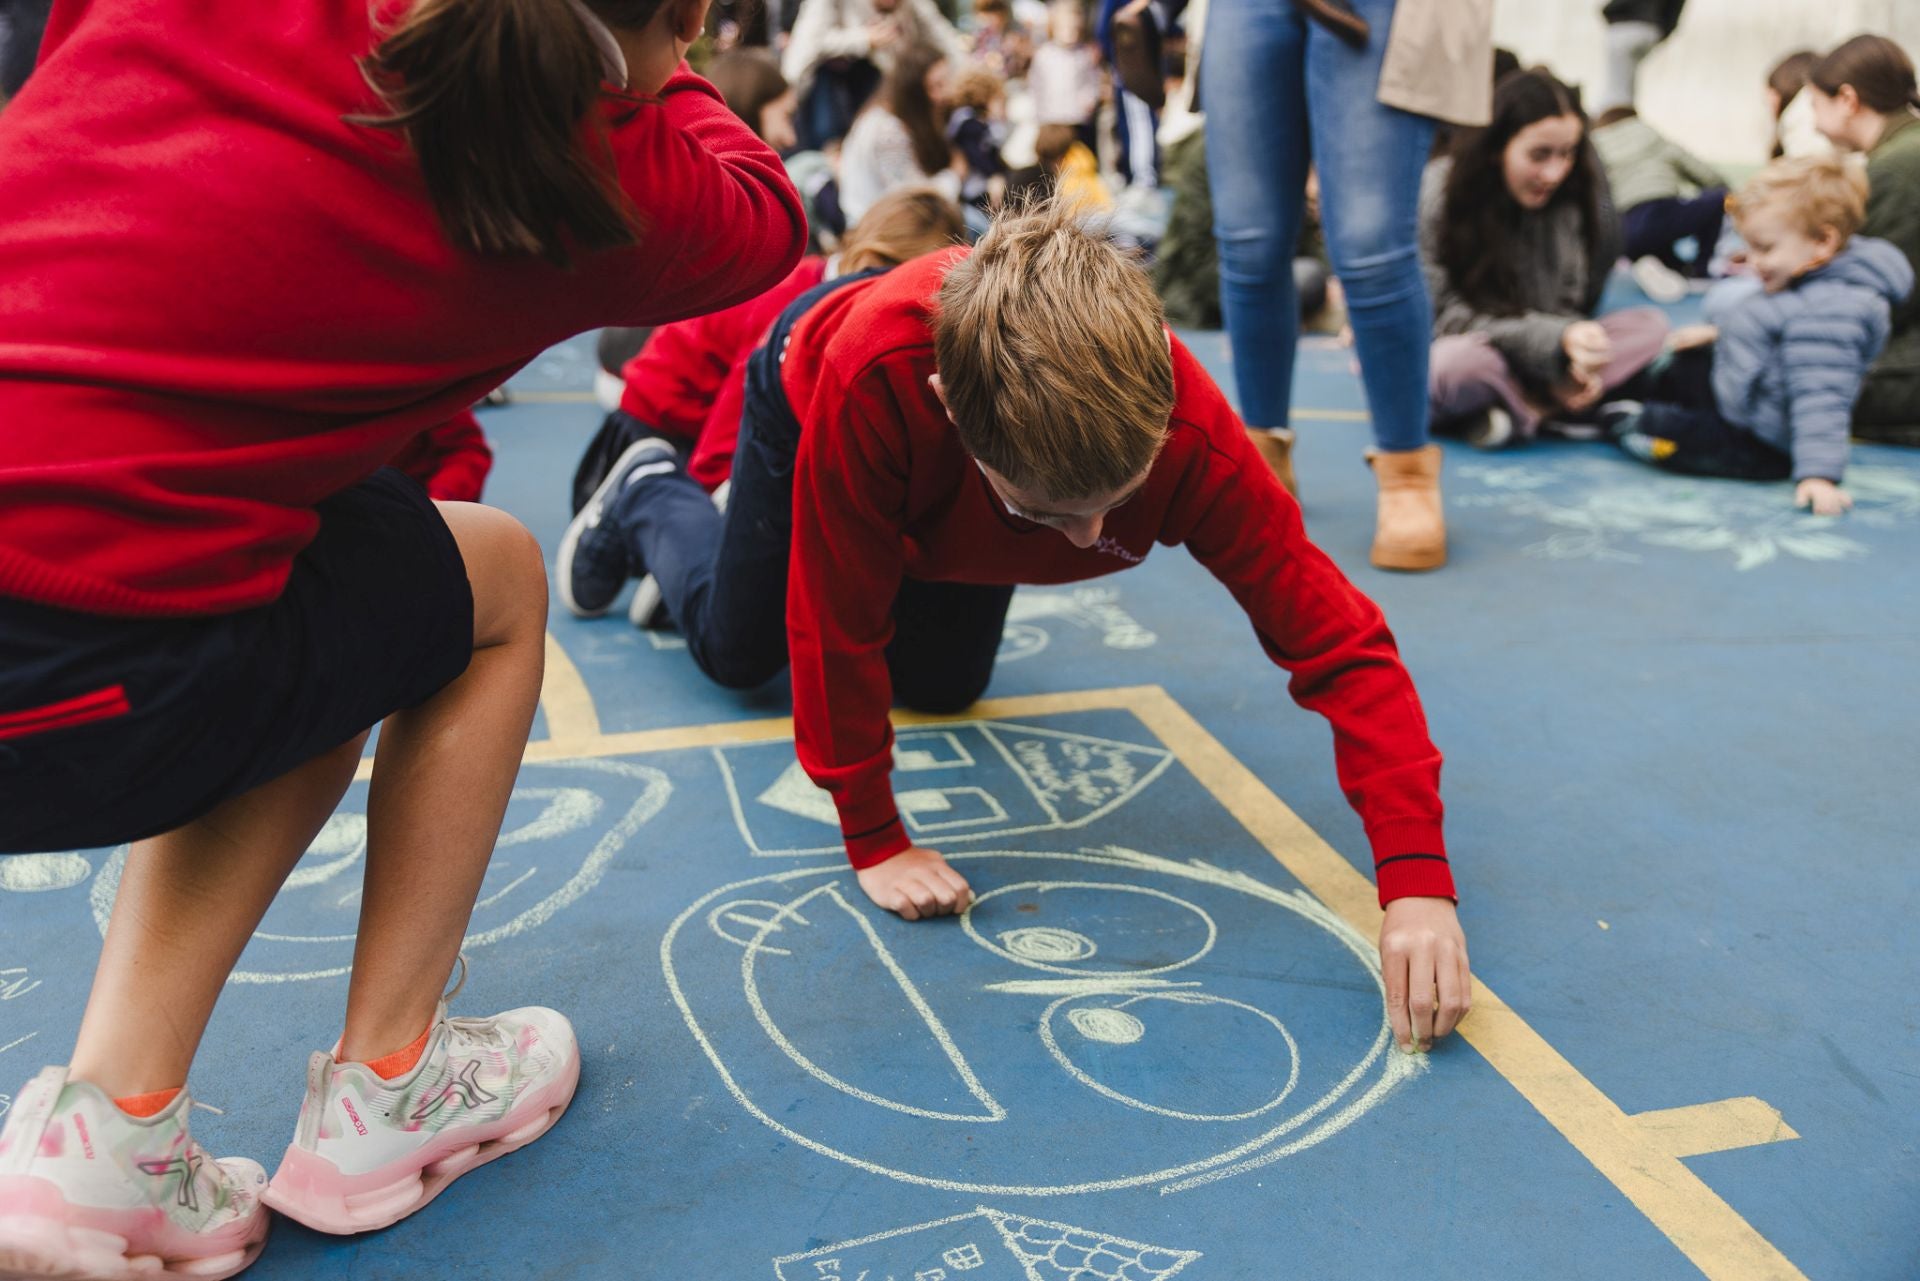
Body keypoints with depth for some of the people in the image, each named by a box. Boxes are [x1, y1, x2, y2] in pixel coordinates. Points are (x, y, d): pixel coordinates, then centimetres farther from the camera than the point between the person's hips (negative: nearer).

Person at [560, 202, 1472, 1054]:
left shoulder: (1190, 435, -45)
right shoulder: (867, 374, -51)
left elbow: (1337, 641, -44)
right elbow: (839, 628, -39)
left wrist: (1417, 881, -53)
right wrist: (873, 841, -32)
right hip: (806, 396, -2)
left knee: (941, 684, 16)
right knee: (735, 649, 17)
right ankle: (651, 495, 47)